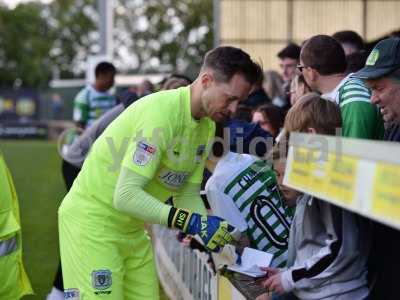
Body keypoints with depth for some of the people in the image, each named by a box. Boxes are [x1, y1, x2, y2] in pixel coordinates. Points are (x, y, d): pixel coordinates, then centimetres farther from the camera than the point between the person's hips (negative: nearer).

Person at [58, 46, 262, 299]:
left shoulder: (207, 125, 1)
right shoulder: (160, 113, -25)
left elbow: (188, 196, 6)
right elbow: (126, 195, -30)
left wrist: (220, 239, -9)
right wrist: (193, 222, -32)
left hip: (133, 228, 8)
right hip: (93, 221, -8)